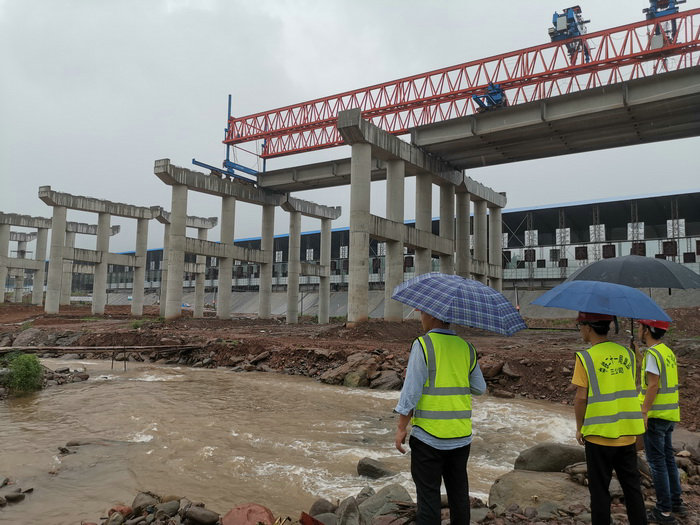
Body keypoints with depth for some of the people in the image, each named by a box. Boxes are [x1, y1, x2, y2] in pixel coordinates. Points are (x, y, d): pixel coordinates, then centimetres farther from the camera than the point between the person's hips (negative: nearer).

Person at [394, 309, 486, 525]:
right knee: (459, 491, 18)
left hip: (429, 433, -5)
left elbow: (412, 390, -15)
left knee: (428, 493, 3)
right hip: (461, 434, 5)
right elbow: (480, 388, 12)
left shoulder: (422, 345, -12)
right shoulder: (466, 348, 5)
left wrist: (401, 428, -8)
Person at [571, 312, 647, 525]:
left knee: (599, 488, 8)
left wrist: (579, 428, -1)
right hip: (628, 433, 5)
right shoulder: (627, 353, 3)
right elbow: (630, 389, 6)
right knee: (631, 484, 18)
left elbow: (581, 397, -14)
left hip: (599, 433, -5)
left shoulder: (585, 357, -13)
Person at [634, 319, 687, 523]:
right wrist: (637, 355, 18)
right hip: (669, 415, 9)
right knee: (668, 458, 18)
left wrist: (643, 413, -19)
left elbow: (653, 386, -21)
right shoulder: (668, 352, 11)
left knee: (656, 461, -1)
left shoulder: (653, 353, -17)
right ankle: (676, 503, 27)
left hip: (655, 415, -9)